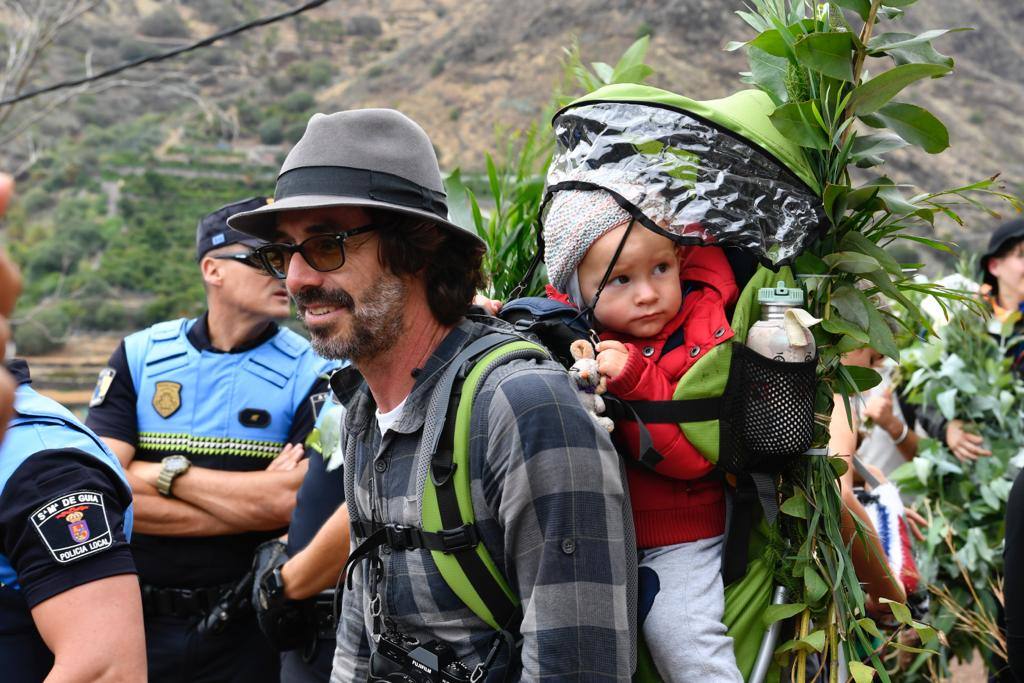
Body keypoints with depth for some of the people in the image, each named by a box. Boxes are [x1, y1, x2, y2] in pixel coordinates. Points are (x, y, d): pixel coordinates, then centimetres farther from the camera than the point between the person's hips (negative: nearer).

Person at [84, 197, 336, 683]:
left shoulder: (309, 373, -4)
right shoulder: (139, 356, 2)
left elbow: (293, 500, -17)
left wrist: (166, 472, -11)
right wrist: (251, 502, -14)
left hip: (244, 631, -1)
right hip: (136, 620, 2)